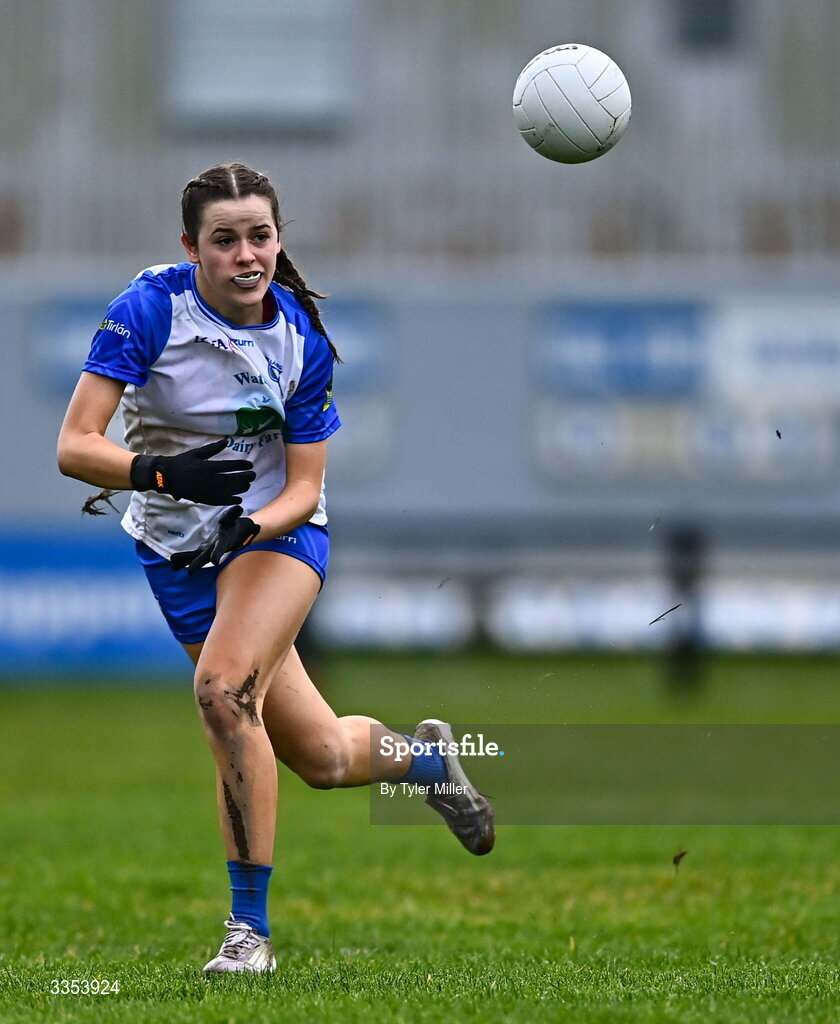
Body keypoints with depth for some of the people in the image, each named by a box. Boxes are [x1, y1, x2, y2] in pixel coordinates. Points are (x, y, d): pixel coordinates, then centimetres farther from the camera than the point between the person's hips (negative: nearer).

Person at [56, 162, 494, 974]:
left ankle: (249, 925, -22)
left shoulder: (302, 337, -13)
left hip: (274, 529, -1)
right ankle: (425, 758, 41)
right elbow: (74, 447, -23)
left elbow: (304, 486, -9)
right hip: (175, 547, 1)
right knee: (322, 759, 5)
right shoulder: (149, 309, -18)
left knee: (223, 685, -30)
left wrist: (249, 525, -30)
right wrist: (164, 472, -39)